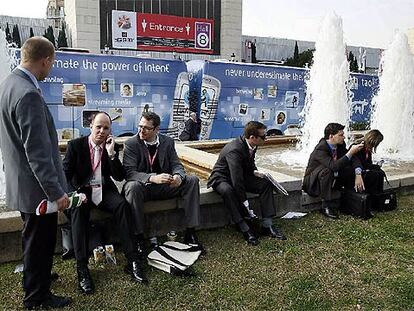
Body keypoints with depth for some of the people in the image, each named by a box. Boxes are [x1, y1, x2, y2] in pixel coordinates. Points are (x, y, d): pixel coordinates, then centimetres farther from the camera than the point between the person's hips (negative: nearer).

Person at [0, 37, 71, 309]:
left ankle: (36, 275, 47)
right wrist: (55, 191, -22)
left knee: (35, 239, 27)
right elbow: (37, 151, -27)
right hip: (36, 186, -10)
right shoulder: (28, 94, -25)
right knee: (40, 242, 8)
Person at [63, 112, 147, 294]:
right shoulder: (75, 145, -1)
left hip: (104, 190, 2)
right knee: (78, 210, -34)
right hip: (81, 190, -2)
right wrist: (74, 195, -21)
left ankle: (132, 260, -28)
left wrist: (111, 153, -14)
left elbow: (120, 177, -2)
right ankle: (82, 269, -33)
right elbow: (65, 174, -3)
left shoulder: (112, 147, 5)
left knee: (122, 205, -28)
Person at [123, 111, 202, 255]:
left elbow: (176, 165, 1)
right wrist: (152, 178, -36)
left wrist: (178, 176, -26)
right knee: (133, 186, -37)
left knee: (192, 180, -16)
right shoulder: (131, 144, -8)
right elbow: (129, 172, -18)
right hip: (143, 187, -3)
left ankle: (190, 232, -13)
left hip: (165, 186, 4)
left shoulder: (168, 142, 4)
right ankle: (138, 237, -25)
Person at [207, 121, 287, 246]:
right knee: (228, 190, -41)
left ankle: (267, 225, -12)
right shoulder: (234, 150, -33)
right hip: (222, 178, -8)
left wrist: (255, 172, -5)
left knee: (266, 183, -11)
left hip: (242, 175, 8)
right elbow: (237, 181, -35)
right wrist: (245, 204, -33)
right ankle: (245, 229, -31)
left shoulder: (251, 145, -7)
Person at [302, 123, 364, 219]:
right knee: (326, 171, -37)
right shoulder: (320, 150, -28)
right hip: (313, 183, -7)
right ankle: (326, 207, -25)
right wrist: (350, 152, -38)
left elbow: (354, 159, -3)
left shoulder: (340, 145, -6)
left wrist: (358, 175, -21)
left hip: (331, 179, 7)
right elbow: (334, 166, -40)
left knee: (353, 169, -6)